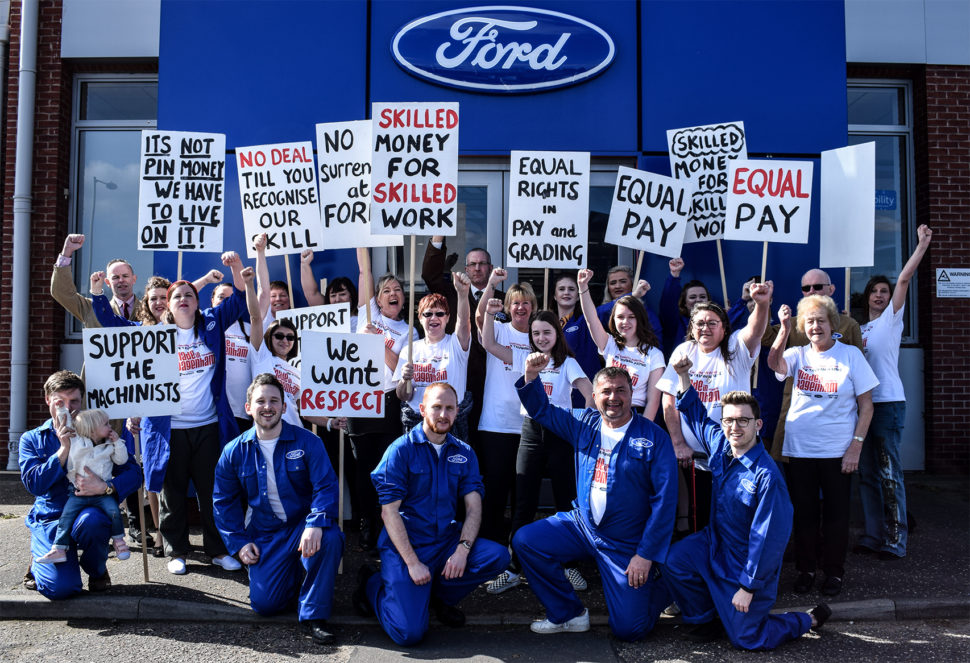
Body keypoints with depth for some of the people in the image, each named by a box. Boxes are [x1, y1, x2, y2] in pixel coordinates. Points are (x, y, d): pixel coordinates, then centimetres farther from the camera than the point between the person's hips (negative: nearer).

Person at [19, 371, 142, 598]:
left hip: (89, 512, 0)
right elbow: (33, 483, -6)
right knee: (61, 587, -23)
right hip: (50, 519, 0)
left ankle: (97, 569, -3)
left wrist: (105, 487, -24)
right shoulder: (32, 439, 10)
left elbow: (133, 473, -4)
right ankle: (39, 562, 18)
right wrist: (64, 449, -16)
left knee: (90, 521, -38)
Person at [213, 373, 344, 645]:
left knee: (330, 538, -35)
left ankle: (313, 616, -16)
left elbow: (326, 487, -13)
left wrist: (315, 524, -31)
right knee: (264, 603, -11)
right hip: (264, 536, 2)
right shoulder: (234, 452, 1)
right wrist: (239, 542, -1)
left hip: (303, 527, -2)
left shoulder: (307, 442, -7)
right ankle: (293, 574, 24)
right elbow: (223, 501, 10)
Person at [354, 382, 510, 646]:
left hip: (446, 540, 5)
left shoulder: (464, 453, 7)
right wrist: (412, 563, -18)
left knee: (498, 556, -21)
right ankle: (372, 585, 14)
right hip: (405, 545, -4)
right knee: (410, 632, -17)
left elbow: (474, 507, 0)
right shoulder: (401, 450, -6)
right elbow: (389, 511, -11)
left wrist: (462, 549, -18)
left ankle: (439, 595, 4)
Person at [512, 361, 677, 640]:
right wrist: (531, 376, -8)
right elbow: (541, 409, 13)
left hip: (627, 544, -4)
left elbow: (664, 501, -14)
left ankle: (661, 590, 28)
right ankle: (569, 614, 5)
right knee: (524, 541, -12)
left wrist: (646, 555, -17)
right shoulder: (584, 424, 1)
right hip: (581, 524, 5)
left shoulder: (655, 439, -12)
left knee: (628, 629, -7)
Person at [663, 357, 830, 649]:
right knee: (673, 561, -18)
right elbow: (696, 414, 12)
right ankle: (707, 617, 10)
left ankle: (810, 620, 27)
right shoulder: (719, 443, -8)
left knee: (746, 639, 1)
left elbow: (768, 538, -24)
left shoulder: (767, 477, -28)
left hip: (747, 563, -6)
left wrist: (748, 587, -20)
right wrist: (683, 375, -1)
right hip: (714, 544, 6)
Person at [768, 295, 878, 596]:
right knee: (804, 512, 10)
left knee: (836, 512, 7)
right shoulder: (798, 355, 4)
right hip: (799, 448, 2)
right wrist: (784, 329, -32)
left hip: (837, 450, -2)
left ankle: (834, 571, 22)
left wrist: (856, 446, -8)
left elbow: (866, 405, -1)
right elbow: (775, 363, -19)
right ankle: (806, 568, 24)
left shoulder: (850, 354, -1)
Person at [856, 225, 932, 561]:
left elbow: (905, 278, -10)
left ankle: (896, 540, -2)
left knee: (889, 473, -8)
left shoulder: (892, 318, 3)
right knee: (867, 474, 8)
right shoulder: (860, 330, 20)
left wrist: (922, 244, -16)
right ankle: (873, 536, 14)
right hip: (863, 403, 7)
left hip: (889, 402, -7)